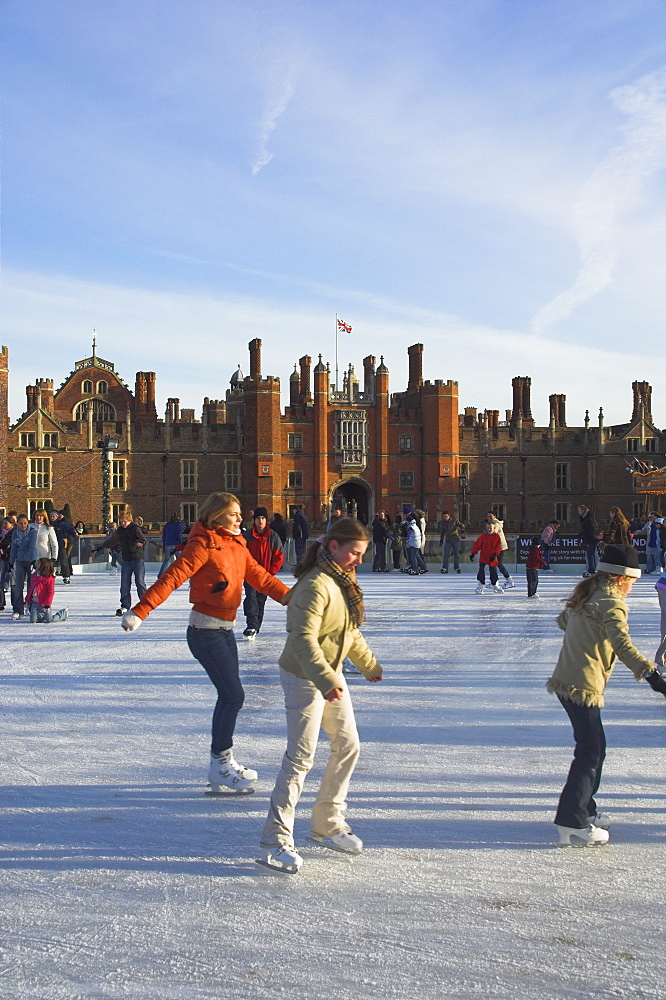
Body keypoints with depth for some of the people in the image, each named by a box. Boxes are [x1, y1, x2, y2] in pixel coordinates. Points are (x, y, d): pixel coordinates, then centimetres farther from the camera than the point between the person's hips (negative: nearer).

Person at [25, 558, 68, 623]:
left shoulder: (49, 579, -14)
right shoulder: (34, 576, 8)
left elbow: (51, 592, -16)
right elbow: (30, 589, 16)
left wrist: (47, 605, -19)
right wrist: (27, 600, 13)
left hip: (43, 603, -6)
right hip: (34, 602, 6)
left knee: (48, 620, 2)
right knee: (32, 621, 3)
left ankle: (63, 613, 28)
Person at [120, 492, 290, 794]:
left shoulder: (237, 546, 10)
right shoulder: (203, 545, -14)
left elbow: (259, 577, 16)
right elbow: (172, 577, -22)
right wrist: (140, 610, -30)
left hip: (225, 630, 9)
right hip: (205, 631, -9)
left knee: (229, 697, 15)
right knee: (233, 696, -9)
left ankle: (224, 761, 29)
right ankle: (220, 771, 1)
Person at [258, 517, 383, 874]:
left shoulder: (345, 583, 7)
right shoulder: (316, 585, -23)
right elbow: (303, 639, -31)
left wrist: (368, 665, 30)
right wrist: (325, 680, -39)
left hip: (331, 675, 10)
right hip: (303, 678, -10)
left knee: (348, 746, 14)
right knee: (301, 757, -9)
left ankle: (328, 823, 27)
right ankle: (276, 838, -1)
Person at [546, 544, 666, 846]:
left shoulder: (586, 595, 14)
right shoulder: (611, 603, -13)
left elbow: (563, 620, 32)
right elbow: (622, 644, -29)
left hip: (566, 681, 10)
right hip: (583, 686, -10)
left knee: (594, 747, 19)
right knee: (590, 751, -7)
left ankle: (584, 810, 29)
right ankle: (572, 825, -9)